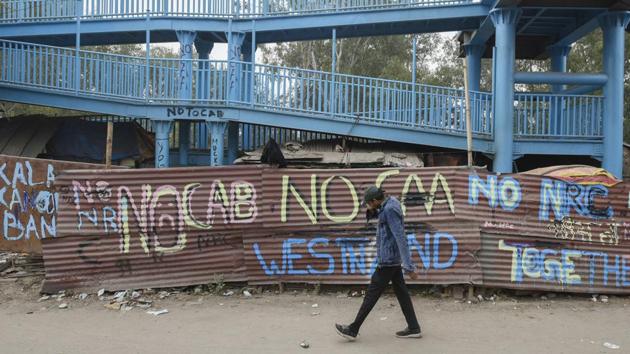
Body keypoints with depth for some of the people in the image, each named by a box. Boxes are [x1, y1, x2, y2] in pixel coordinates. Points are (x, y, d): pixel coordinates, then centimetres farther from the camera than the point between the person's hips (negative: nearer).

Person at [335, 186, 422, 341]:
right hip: (394, 259, 10)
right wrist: (371, 211, -2)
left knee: (372, 294, -2)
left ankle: (353, 330, 6)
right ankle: (413, 328, 16)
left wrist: (409, 266, -29)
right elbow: (374, 214, 24)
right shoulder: (389, 203, 8)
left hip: (388, 260, -10)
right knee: (401, 291, 12)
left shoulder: (390, 209, -21)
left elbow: (401, 238, -26)